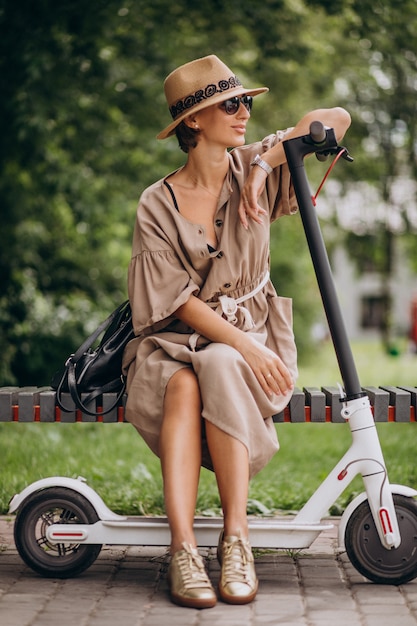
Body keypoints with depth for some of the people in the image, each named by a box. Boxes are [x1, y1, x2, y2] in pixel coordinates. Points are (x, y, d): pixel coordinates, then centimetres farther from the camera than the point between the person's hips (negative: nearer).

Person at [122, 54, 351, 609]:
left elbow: (337, 118, -2)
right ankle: (183, 549, -38)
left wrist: (265, 160, -14)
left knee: (220, 370, -35)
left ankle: (236, 538, -32)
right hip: (178, 337, -1)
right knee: (182, 387, -35)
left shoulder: (252, 170, 3)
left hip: (251, 331, 1)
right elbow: (181, 302, -10)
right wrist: (248, 348, -23)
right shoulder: (157, 205, -4)